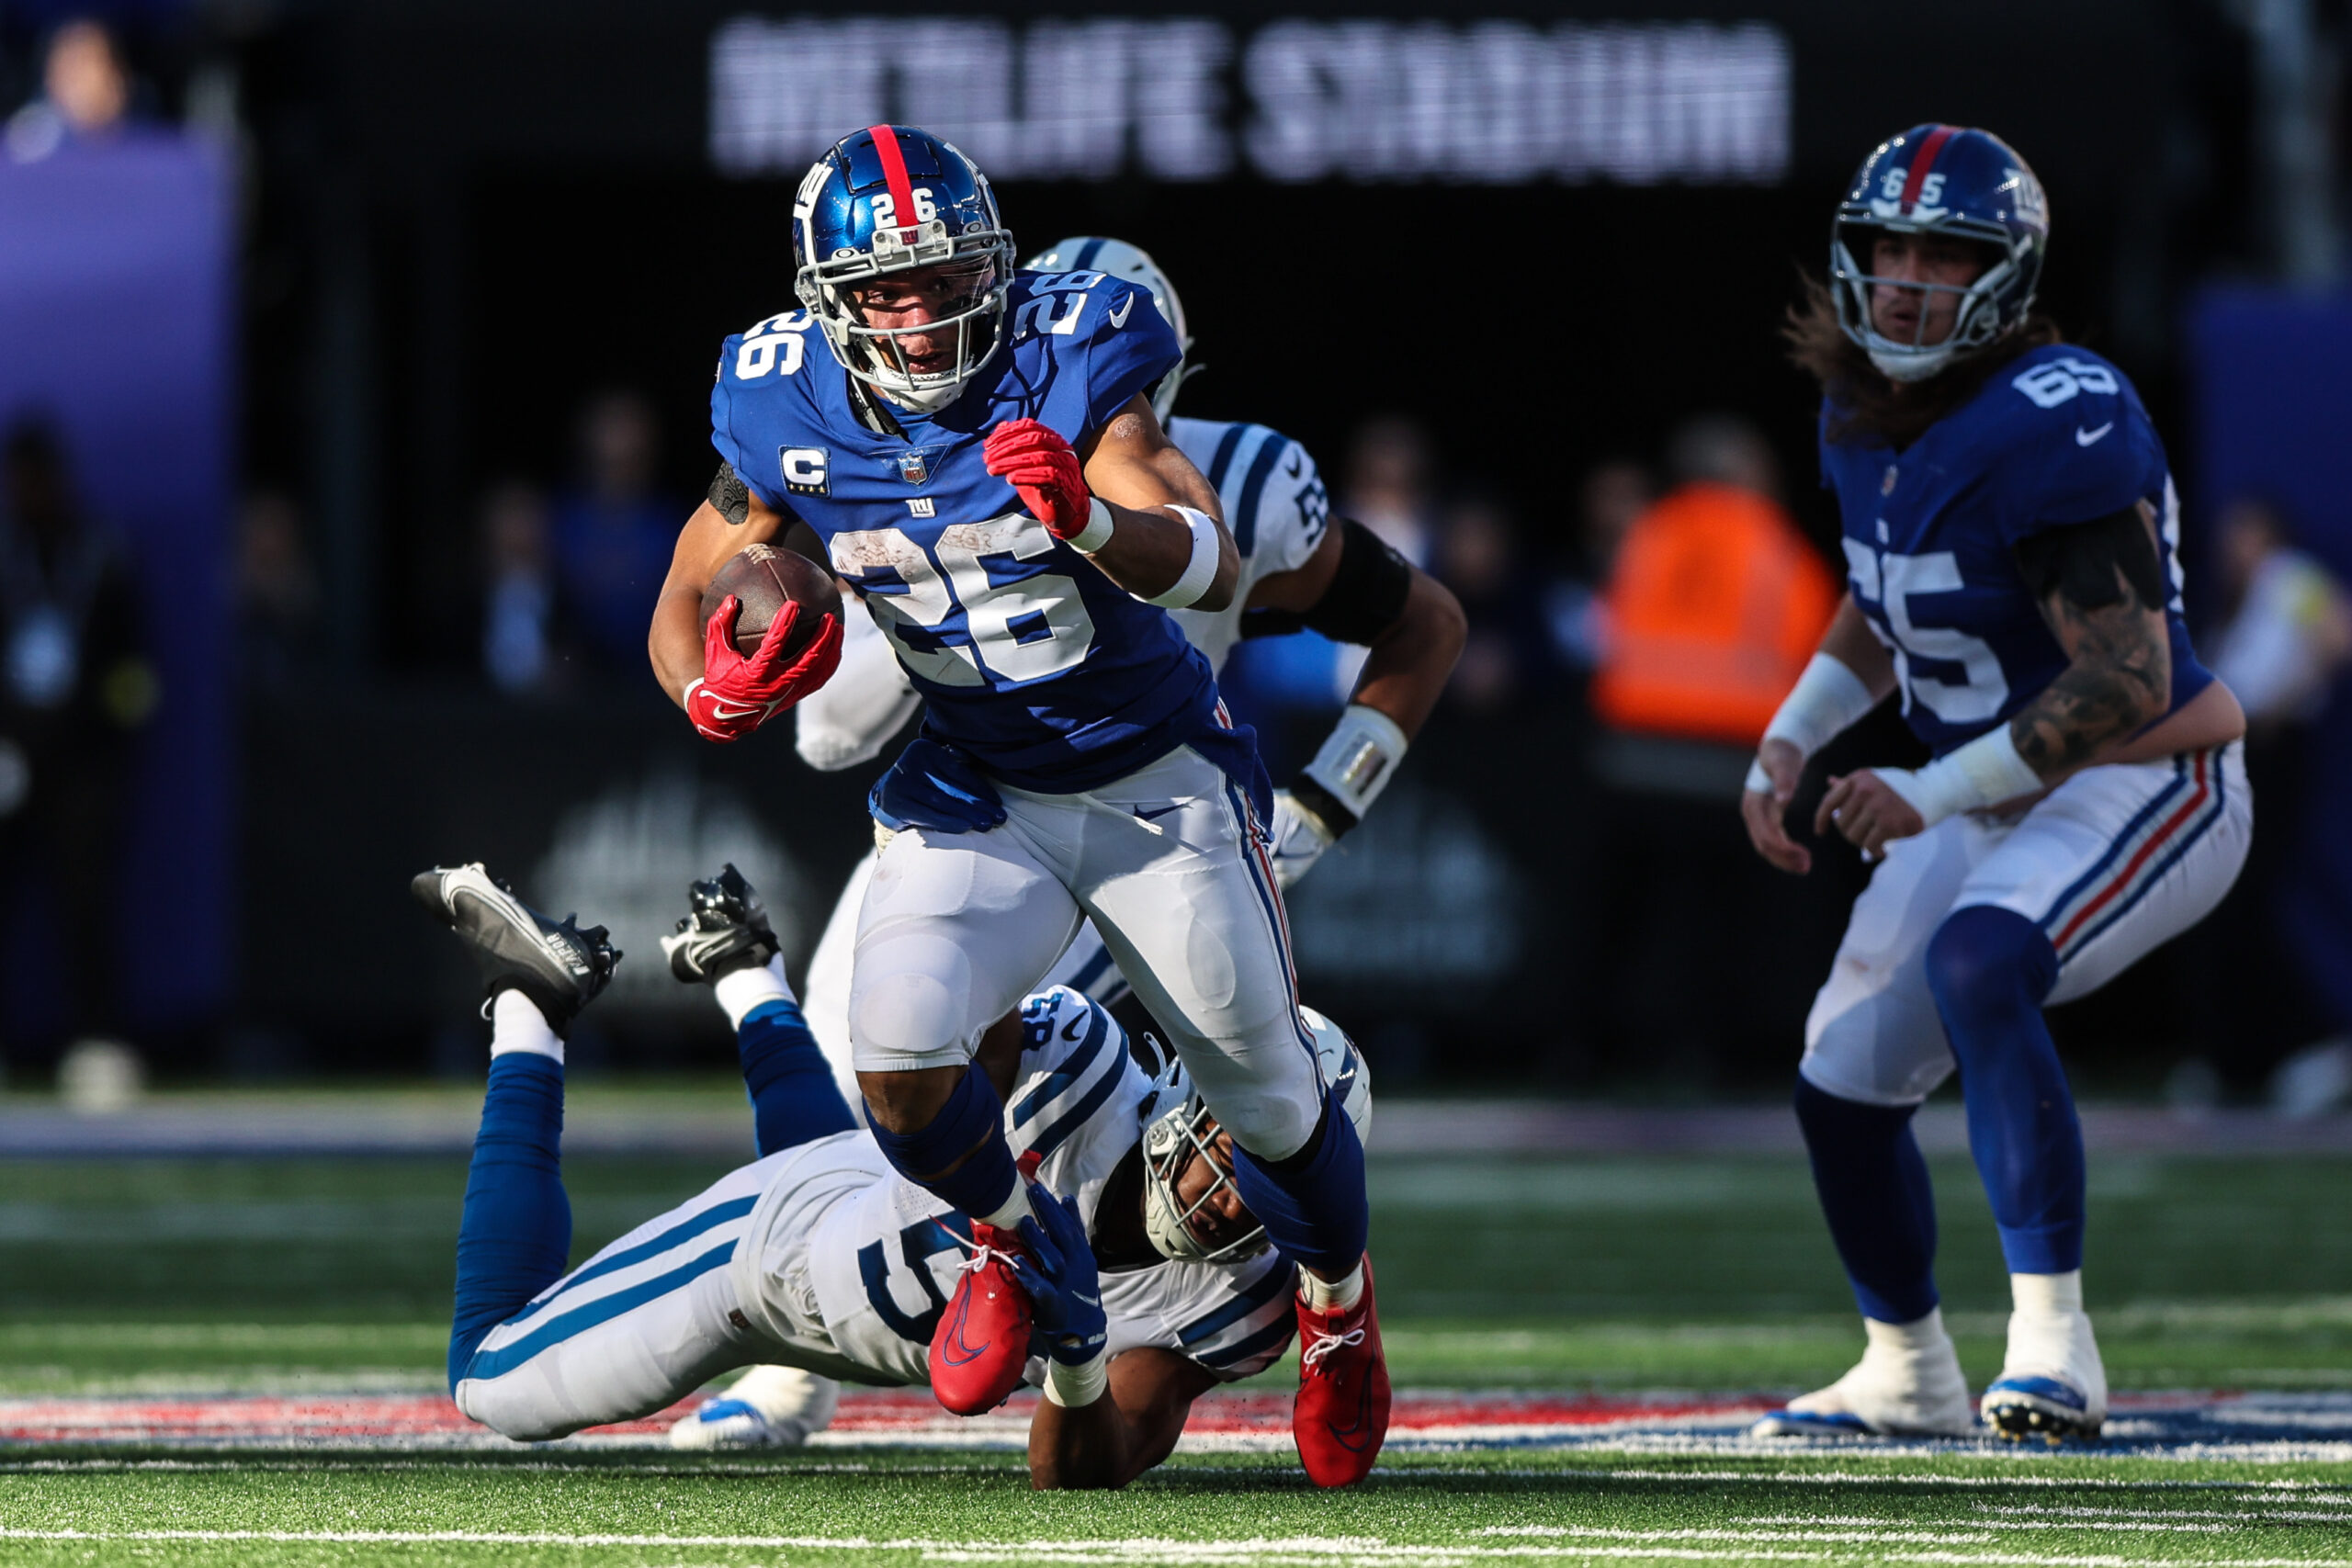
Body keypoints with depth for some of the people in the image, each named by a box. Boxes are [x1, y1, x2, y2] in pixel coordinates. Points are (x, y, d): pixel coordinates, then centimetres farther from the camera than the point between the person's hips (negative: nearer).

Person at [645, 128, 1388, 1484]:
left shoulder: (1067, 366, -22)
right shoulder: (789, 418, -12)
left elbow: (1215, 568, -31)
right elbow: (691, 600, 2)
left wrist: (1088, 517, -51)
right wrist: (716, 688, -21)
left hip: (1159, 784, -2)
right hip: (975, 801, 2)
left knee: (1269, 1098, 9)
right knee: (900, 1060, -23)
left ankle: (1339, 1298, 43)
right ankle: (1007, 1243, 11)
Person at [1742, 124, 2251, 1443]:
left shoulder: (2053, 427, -24)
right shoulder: (1866, 418, 2)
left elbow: (2128, 682, -27)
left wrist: (1929, 794, -29)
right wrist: (1791, 740, 7)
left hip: (2147, 789, -9)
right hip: (1988, 801, 9)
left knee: (1976, 964, -35)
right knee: (1845, 1083, 11)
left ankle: (2055, 1340, -34)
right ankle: (1909, 1374, 36)